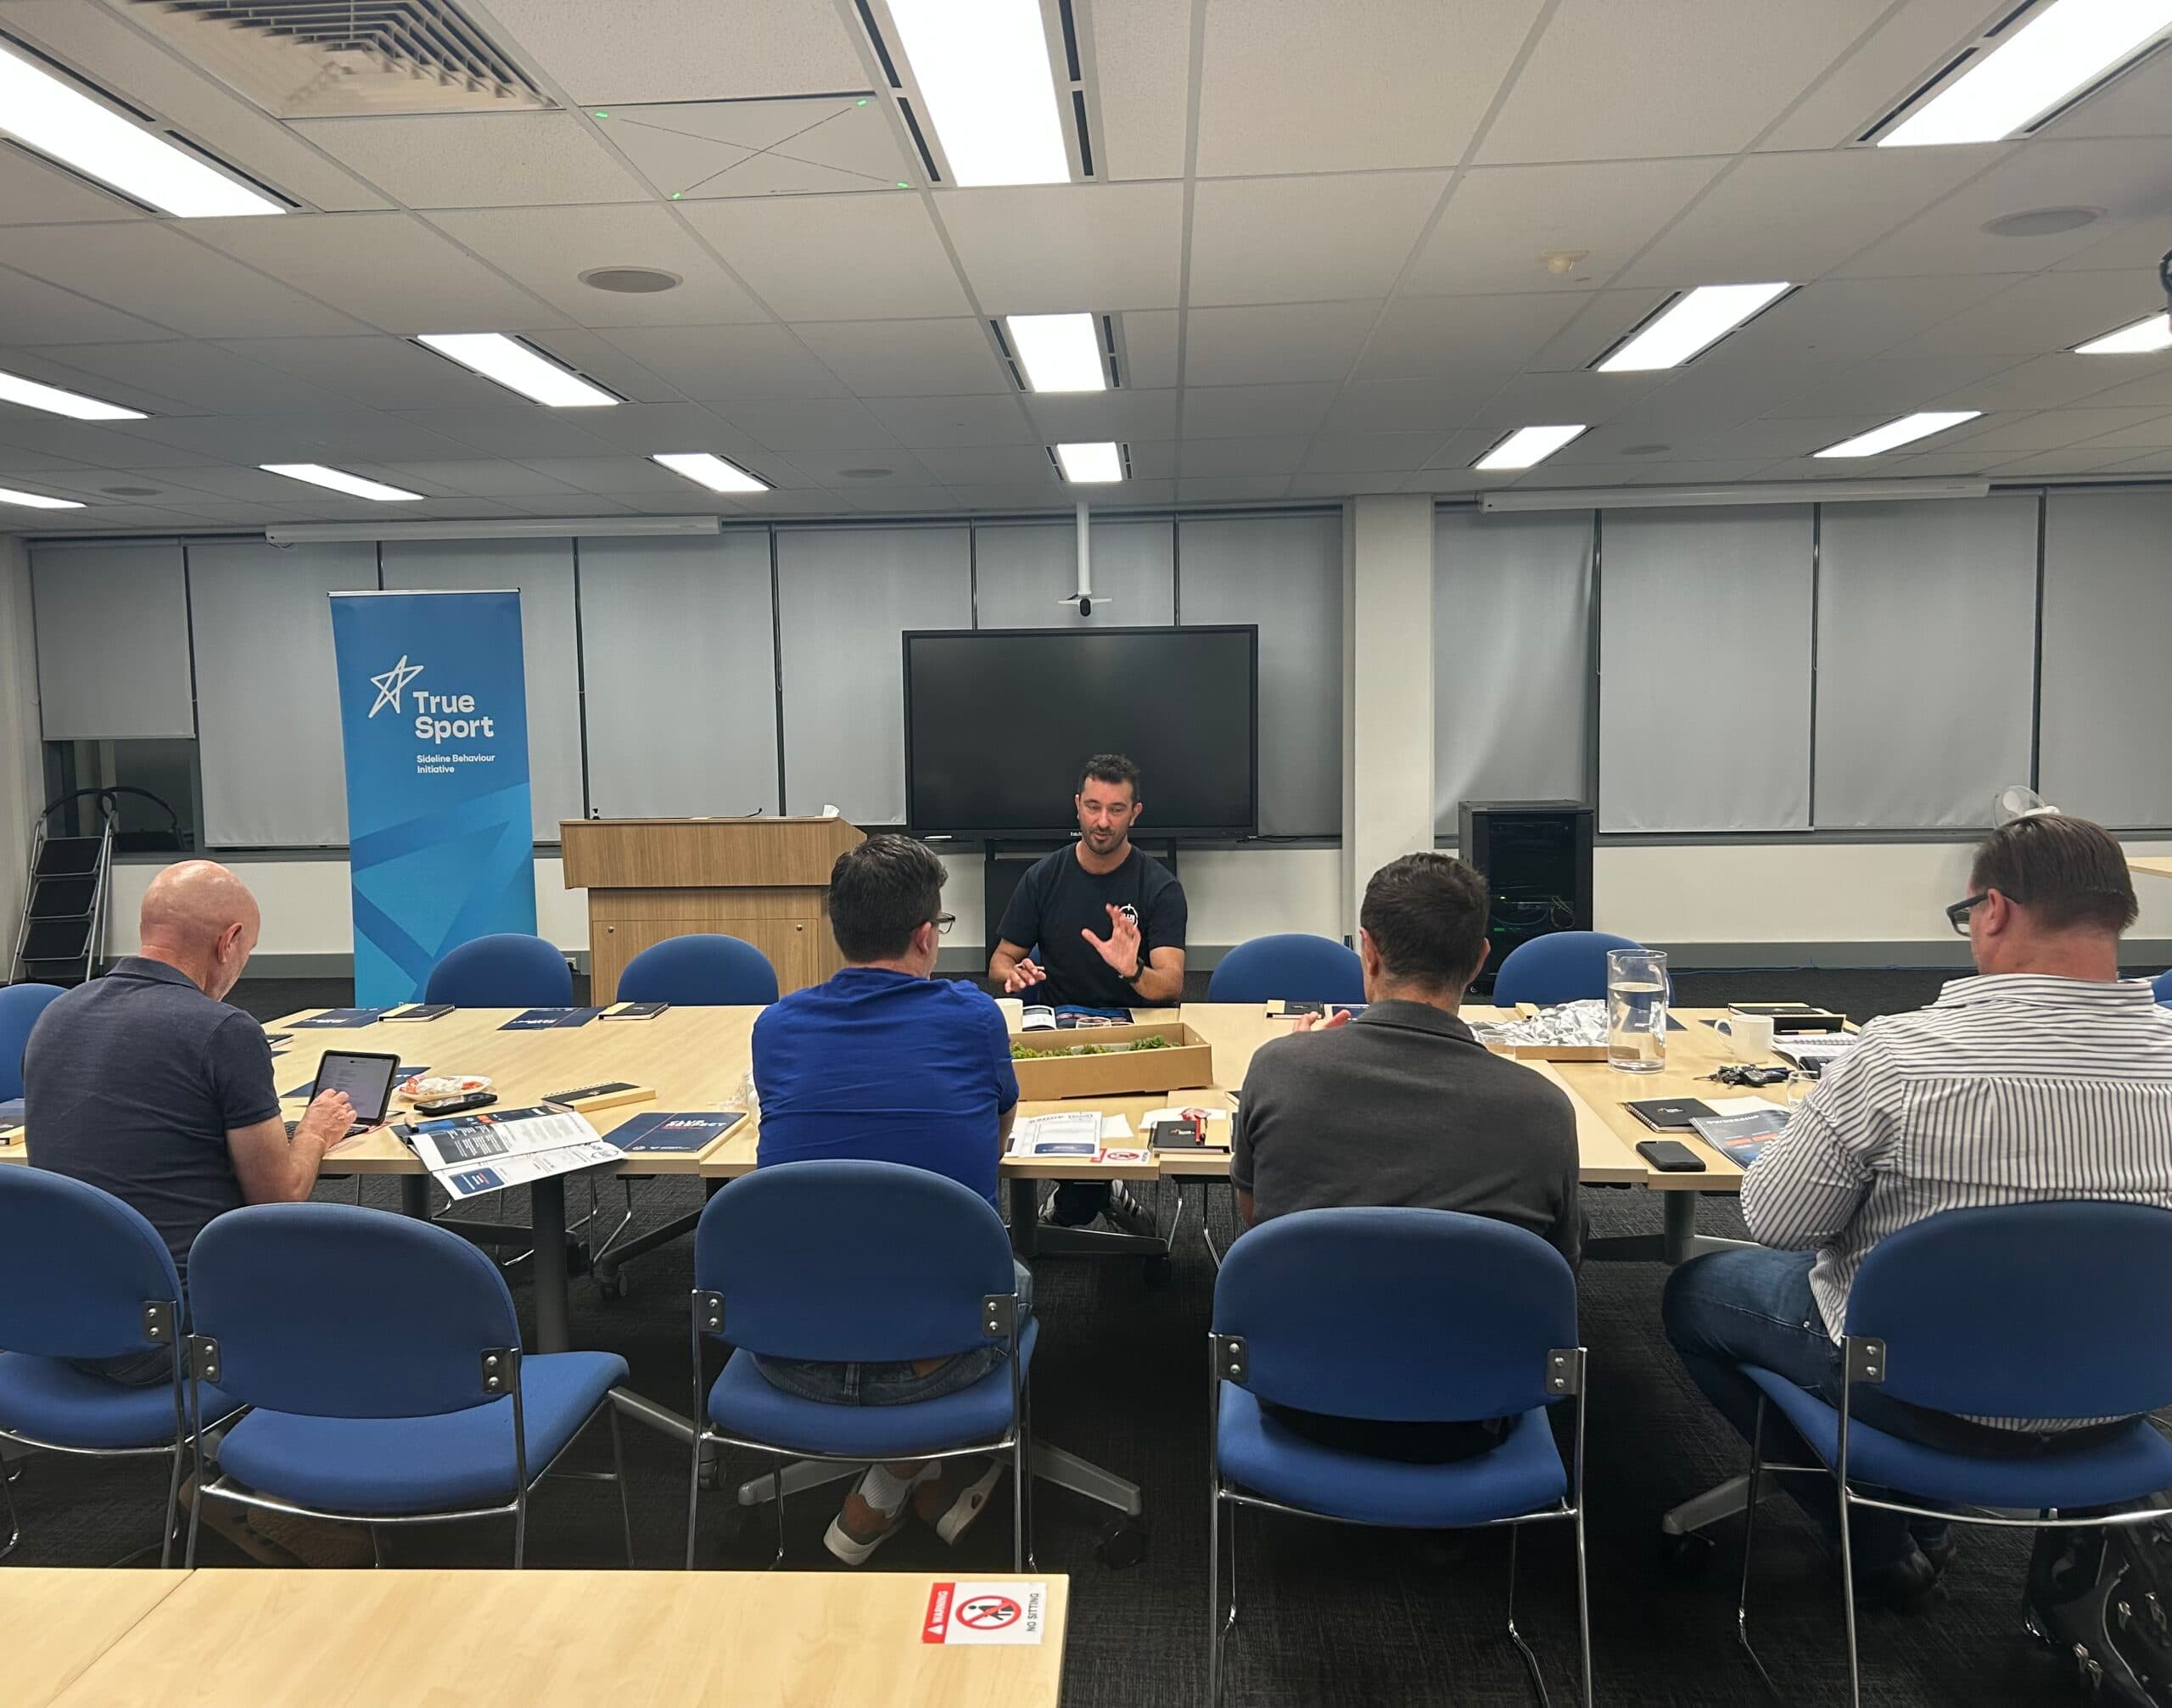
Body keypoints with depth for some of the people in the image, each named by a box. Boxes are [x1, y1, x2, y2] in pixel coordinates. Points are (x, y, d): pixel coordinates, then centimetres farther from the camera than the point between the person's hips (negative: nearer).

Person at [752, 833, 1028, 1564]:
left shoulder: (776, 1025, -2)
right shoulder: (973, 1018, -8)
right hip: (932, 1352, -2)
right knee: (1014, 1282, 31)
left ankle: (897, 1489, 32)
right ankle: (900, 1482, 22)